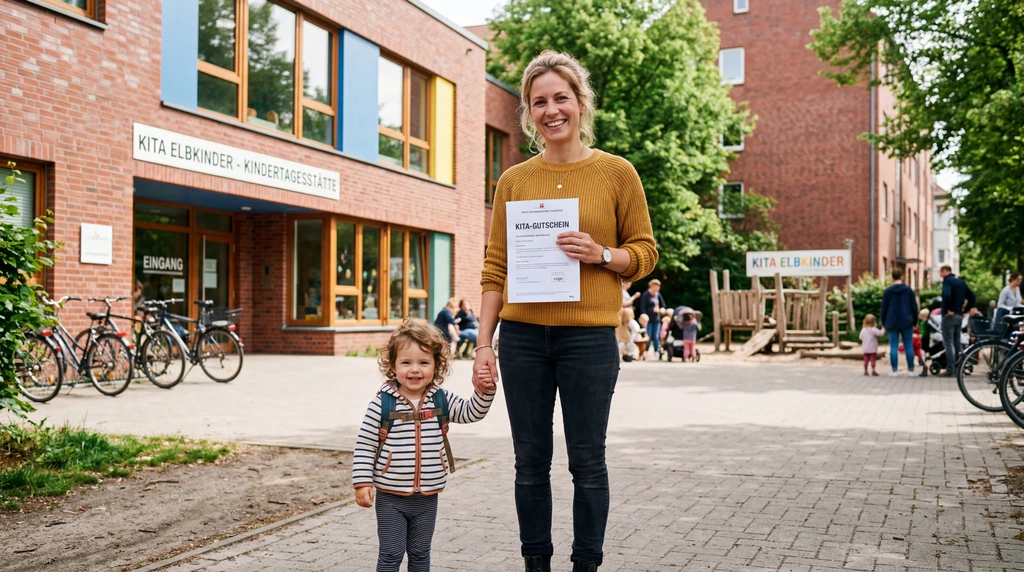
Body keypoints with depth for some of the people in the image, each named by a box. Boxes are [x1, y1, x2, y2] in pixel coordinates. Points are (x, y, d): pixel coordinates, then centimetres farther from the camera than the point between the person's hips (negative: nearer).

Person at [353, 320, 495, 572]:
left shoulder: (441, 400, -1)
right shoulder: (382, 404, -11)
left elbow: (472, 412, 1)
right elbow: (365, 444, -8)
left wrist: (484, 390, -16)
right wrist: (363, 482, -13)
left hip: (427, 497, 3)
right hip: (390, 497, -3)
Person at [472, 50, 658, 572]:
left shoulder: (616, 172, 2)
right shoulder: (513, 181, 8)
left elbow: (645, 252, 5)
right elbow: (495, 268, 8)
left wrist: (602, 254, -15)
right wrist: (484, 343, 2)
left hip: (589, 337, -2)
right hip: (523, 337, 2)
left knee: (587, 462, 5)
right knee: (531, 461, 9)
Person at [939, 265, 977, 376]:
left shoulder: (947, 281, -10)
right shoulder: (961, 282, 16)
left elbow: (947, 295, -29)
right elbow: (971, 296, 18)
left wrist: (948, 309, -21)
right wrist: (967, 309, 12)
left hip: (949, 315, -8)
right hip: (960, 316, 8)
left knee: (948, 342, -5)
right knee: (957, 342, 15)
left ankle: (950, 370, -7)